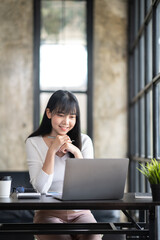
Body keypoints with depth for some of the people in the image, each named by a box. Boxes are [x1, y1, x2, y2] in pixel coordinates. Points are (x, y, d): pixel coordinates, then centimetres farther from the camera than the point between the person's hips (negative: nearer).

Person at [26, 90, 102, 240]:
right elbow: (41, 187, -10)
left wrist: (76, 152, -10)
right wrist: (52, 150, -13)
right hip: (48, 213, -1)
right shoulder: (34, 143, 2)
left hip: (80, 212, 2)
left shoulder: (84, 141, 7)